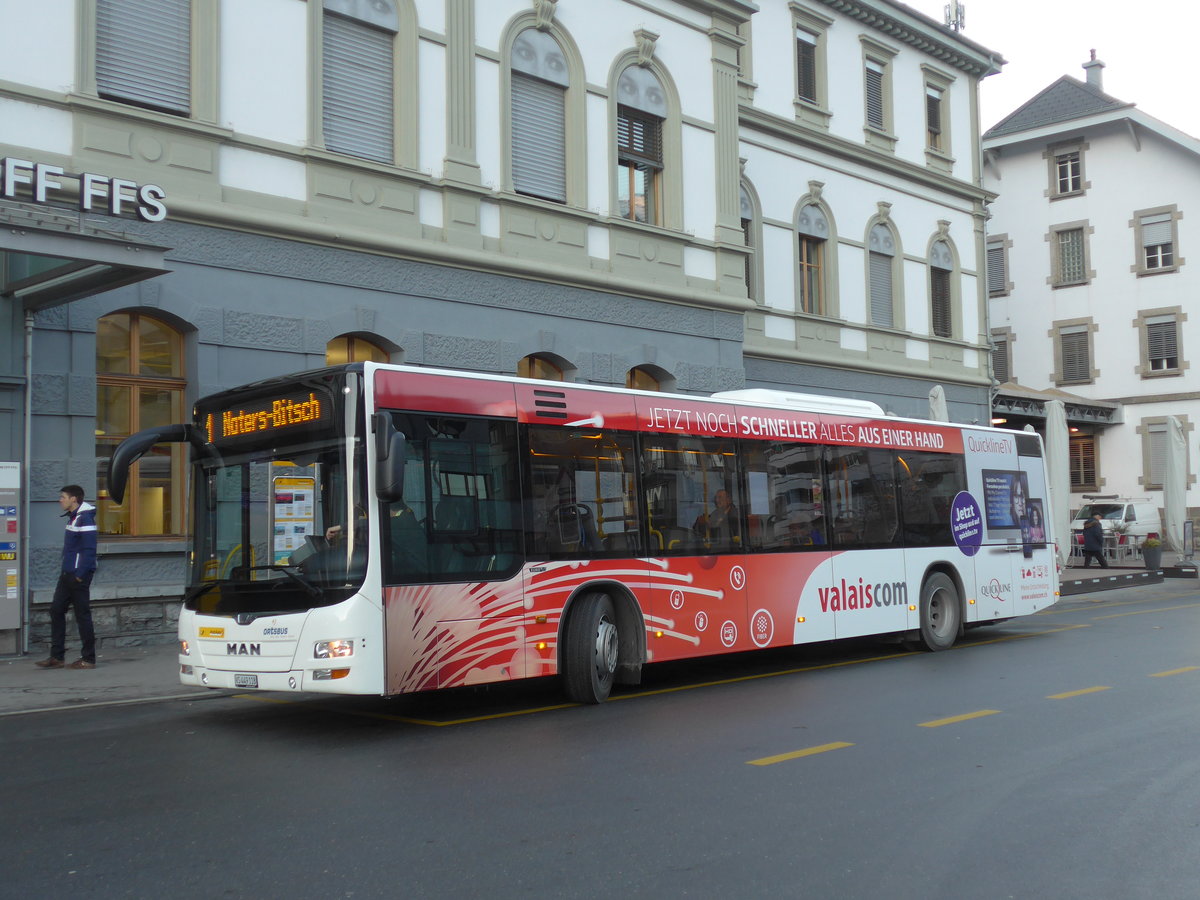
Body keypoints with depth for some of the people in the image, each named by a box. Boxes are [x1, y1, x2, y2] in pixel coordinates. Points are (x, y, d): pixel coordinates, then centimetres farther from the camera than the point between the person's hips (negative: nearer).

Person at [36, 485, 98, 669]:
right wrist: (67, 572, 14)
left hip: (79, 575, -10)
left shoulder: (85, 519, -15)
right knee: (56, 610, 9)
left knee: (82, 615, -3)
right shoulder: (73, 517, 15)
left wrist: (80, 574, -21)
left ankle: (88, 659, 5)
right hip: (67, 574, 10)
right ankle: (56, 656, 14)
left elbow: (89, 549, -20)